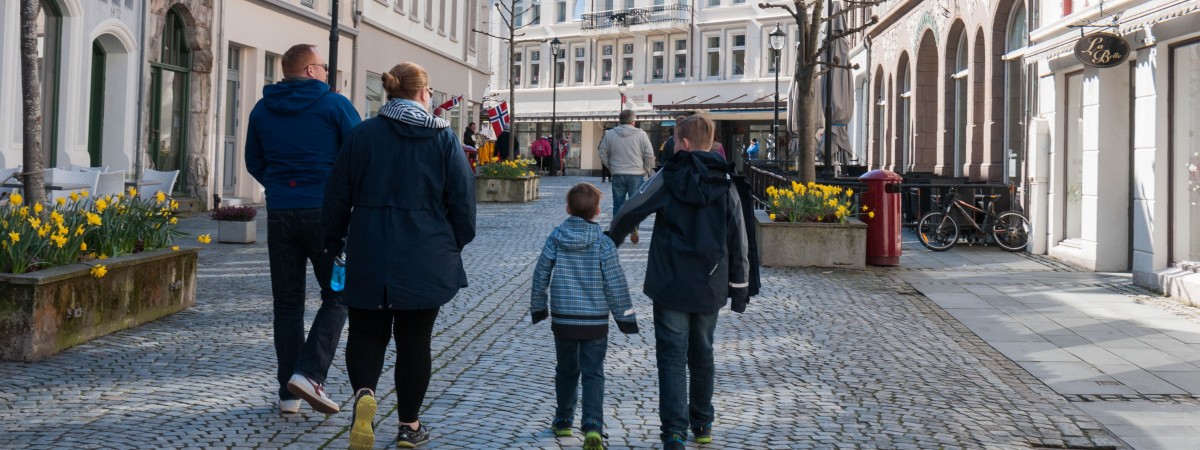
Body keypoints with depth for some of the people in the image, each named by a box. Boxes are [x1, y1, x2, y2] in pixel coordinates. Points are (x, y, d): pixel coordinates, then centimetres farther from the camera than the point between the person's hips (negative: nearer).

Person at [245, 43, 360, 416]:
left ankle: (289, 394, 10)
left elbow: (254, 164, 17)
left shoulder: (262, 109, 10)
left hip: (279, 214, 4)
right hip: (326, 213, -4)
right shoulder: (334, 105, -4)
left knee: (287, 304, 9)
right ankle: (309, 373, -9)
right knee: (337, 295, 7)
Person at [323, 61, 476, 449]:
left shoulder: (363, 134, 1)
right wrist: (458, 241, 14)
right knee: (414, 338, 10)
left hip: (370, 254, 1)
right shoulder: (444, 137, -3)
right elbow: (462, 196, -2)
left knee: (367, 330, 12)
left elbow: (338, 194, 4)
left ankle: (364, 392, -16)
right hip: (424, 259, -1)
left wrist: (333, 241, 17)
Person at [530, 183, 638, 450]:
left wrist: (538, 307, 17)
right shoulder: (603, 243, -8)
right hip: (595, 321, -2)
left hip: (562, 319, 2)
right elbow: (615, 283, -7)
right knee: (593, 374, 1)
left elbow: (541, 275, 2)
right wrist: (625, 317, 2)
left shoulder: (556, 238, -3)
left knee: (566, 370, 18)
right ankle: (593, 427, -13)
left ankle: (563, 420, 29)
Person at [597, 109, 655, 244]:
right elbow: (649, 155, -5)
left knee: (618, 204, 10)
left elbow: (603, 155, 6)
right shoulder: (641, 134, -6)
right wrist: (646, 170, 9)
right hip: (636, 174, -2)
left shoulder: (609, 134, 1)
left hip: (617, 175, 2)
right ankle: (634, 229, -6)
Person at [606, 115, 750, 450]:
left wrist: (610, 241, 14)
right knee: (702, 355, 19)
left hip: (670, 285, -3)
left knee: (672, 357, -2)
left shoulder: (668, 178, -7)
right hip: (710, 288, 4)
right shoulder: (725, 185, 2)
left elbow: (629, 213, -6)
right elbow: (738, 243, 4)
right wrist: (740, 288, 11)